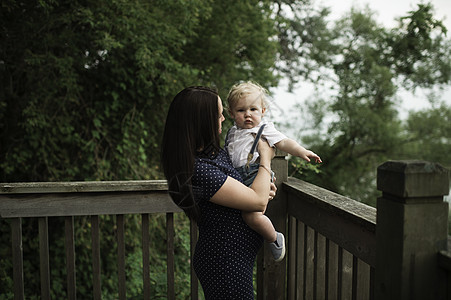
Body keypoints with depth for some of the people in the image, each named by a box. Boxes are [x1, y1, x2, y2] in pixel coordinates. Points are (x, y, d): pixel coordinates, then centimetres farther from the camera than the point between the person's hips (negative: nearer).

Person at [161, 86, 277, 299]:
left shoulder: (215, 152, 0)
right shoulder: (199, 170, -29)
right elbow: (258, 201, -24)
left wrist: (263, 188, -1)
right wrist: (266, 159, -8)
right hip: (226, 263, -9)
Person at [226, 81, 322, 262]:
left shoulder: (264, 129, 5)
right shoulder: (233, 132, 22)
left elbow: (283, 142, -6)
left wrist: (301, 152, -19)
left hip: (256, 176, -8)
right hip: (236, 178, 8)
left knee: (251, 215, -26)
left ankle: (275, 239, 1)